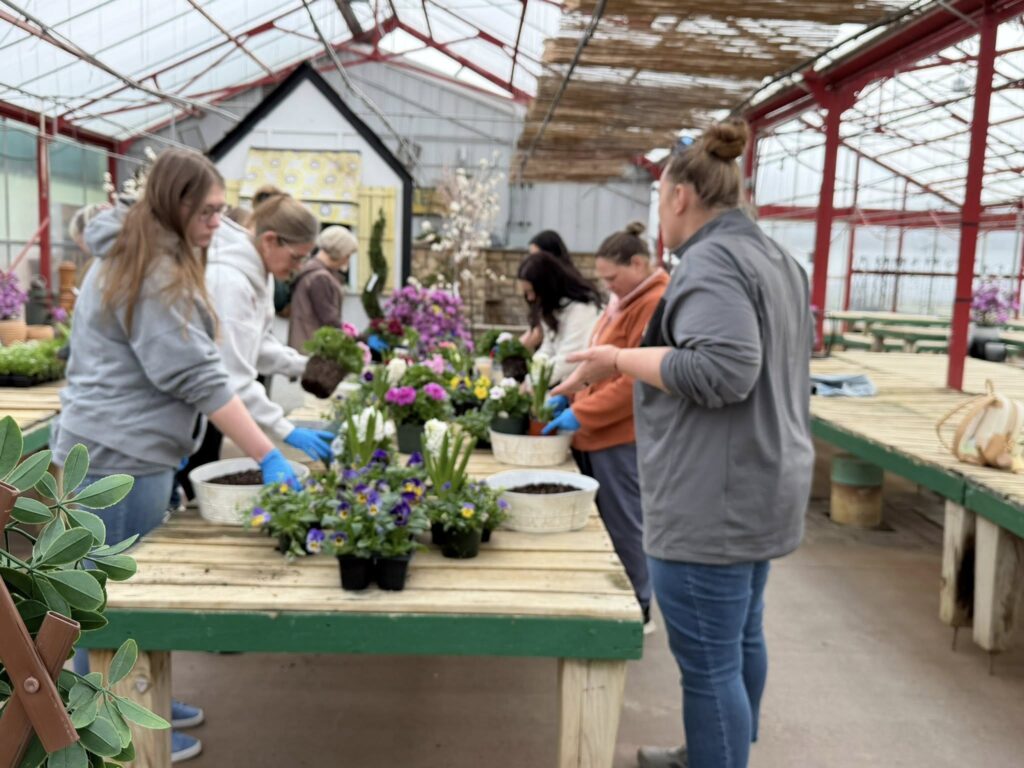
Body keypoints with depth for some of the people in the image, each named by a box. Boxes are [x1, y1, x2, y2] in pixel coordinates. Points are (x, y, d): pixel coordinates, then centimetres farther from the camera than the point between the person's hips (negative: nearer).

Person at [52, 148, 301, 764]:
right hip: (119, 454, -10)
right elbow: (197, 375, -23)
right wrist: (268, 456, -22)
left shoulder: (138, 258, 14)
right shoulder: (155, 274, -18)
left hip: (132, 448, 10)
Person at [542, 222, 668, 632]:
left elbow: (637, 380, -22)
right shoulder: (626, 301, 18)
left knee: (623, 526, 1)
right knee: (605, 523, 14)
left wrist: (581, 414, -20)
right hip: (598, 434, 9)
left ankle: (637, 612, 15)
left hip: (623, 437, -9)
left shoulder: (657, 303, -15)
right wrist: (566, 395, 7)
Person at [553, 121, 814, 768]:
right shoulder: (774, 256, 15)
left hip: (715, 500, -11)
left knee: (710, 662, 1)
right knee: (741, 637, 23)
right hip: (761, 488, 11)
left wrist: (620, 361, -19)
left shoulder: (710, 259, -17)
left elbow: (722, 370, -28)